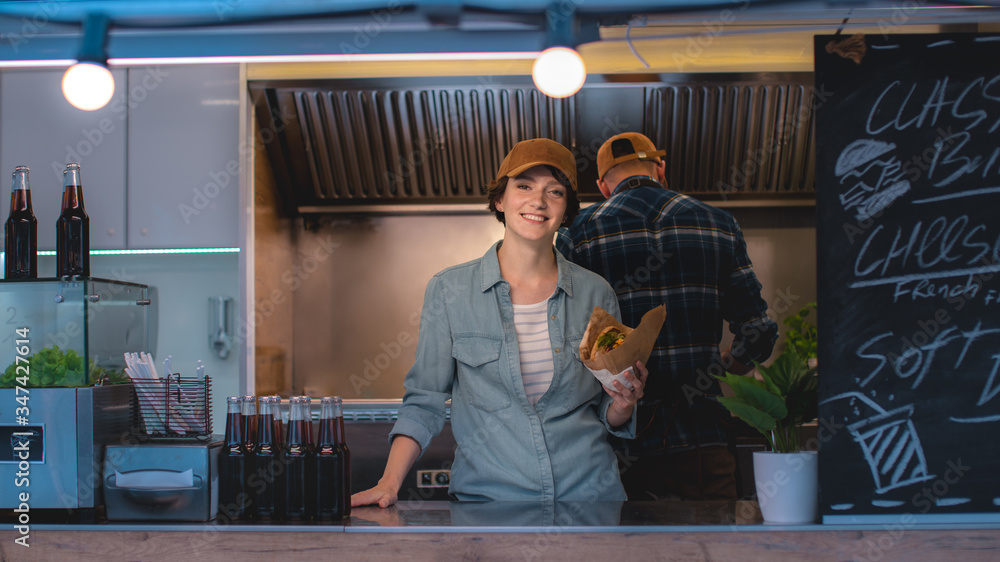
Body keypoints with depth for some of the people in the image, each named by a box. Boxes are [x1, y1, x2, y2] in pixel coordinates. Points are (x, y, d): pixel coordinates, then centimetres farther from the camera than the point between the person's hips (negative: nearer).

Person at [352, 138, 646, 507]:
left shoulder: (595, 293, 8)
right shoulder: (448, 291, 3)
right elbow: (425, 400, 6)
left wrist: (623, 403, -5)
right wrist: (390, 483, -6)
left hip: (589, 496, 3)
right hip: (486, 498, -3)